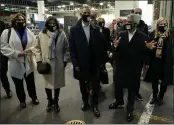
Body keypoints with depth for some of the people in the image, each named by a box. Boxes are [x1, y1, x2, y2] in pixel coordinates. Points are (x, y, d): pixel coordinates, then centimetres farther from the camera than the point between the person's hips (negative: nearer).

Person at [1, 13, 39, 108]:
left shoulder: (29, 32, 5)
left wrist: (30, 49, -18)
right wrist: (17, 53, -21)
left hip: (28, 63, 2)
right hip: (16, 64, -2)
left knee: (31, 82, 17)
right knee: (19, 84, 13)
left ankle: (34, 97, 40)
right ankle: (22, 100, 36)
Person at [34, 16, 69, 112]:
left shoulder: (62, 34, -3)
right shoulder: (41, 34, -3)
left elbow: (66, 48, 2)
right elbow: (37, 48, 3)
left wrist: (65, 60, -2)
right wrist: (39, 60, -5)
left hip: (58, 64, 0)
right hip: (46, 64, 0)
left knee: (57, 83, 13)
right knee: (47, 83, 12)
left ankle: (56, 102, 34)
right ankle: (49, 101, 36)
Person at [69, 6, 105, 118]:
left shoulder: (96, 29, 1)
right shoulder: (74, 30, -4)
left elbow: (100, 46, 1)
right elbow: (72, 48, -6)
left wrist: (101, 61, -4)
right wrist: (75, 64, -11)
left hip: (94, 63, 1)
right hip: (81, 64, 0)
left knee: (95, 85, 6)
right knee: (83, 85, 17)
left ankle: (94, 104, 25)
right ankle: (85, 101, 38)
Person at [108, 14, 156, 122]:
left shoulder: (143, 37, -8)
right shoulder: (122, 35, 1)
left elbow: (144, 53, -8)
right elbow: (118, 50, -2)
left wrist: (148, 48, -29)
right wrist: (116, 46, -24)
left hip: (134, 68, -3)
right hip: (121, 66, 3)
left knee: (132, 89, 13)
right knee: (118, 85, 17)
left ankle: (130, 109, 32)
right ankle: (119, 101, 46)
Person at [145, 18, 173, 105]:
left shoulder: (169, 36, -6)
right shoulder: (152, 35, -2)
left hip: (165, 62, -1)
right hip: (154, 62, 2)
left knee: (164, 80, 11)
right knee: (154, 80, 14)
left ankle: (160, 97, 31)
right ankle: (154, 96, 33)